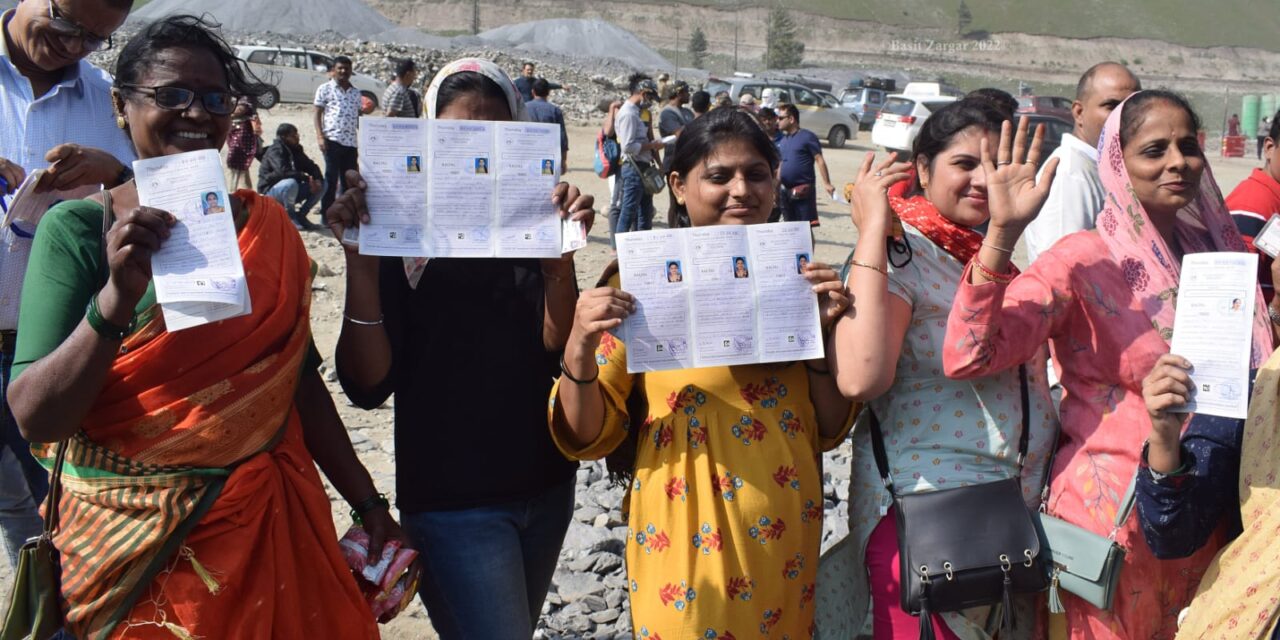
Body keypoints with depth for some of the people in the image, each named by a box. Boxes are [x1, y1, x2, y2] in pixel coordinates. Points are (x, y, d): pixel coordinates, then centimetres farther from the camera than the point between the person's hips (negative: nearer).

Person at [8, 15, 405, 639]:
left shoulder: (267, 225, 3)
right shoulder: (77, 228, -8)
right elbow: (35, 418, -15)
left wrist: (368, 503, 7)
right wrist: (116, 299, -29)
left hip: (271, 528, 3)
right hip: (131, 544, -3)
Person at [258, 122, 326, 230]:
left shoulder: (296, 150, 6)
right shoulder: (275, 151, -17)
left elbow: (311, 166, 8)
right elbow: (282, 172, -33)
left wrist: (317, 179, -14)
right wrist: (306, 177, -28)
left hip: (290, 192, 8)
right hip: (270, 191, -8)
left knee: (321, 184, -1)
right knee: (291, 183, -39)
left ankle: (300, 216, 1)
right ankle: (290, 217, -18)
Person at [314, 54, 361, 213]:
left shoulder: (356, 92, 17)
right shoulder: (325, 89, 5)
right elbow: (318, 114, 2)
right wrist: (320, 136, -9)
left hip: (351, 142, 4)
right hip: (332, 140, -4)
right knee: (331, 178, -3)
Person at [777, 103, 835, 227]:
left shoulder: (807, 136, -6)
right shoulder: (783, 140, 14)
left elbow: (819, 160, -10)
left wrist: (826, 183, -17)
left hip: (804, 191, -7)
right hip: (786, 191, 7)